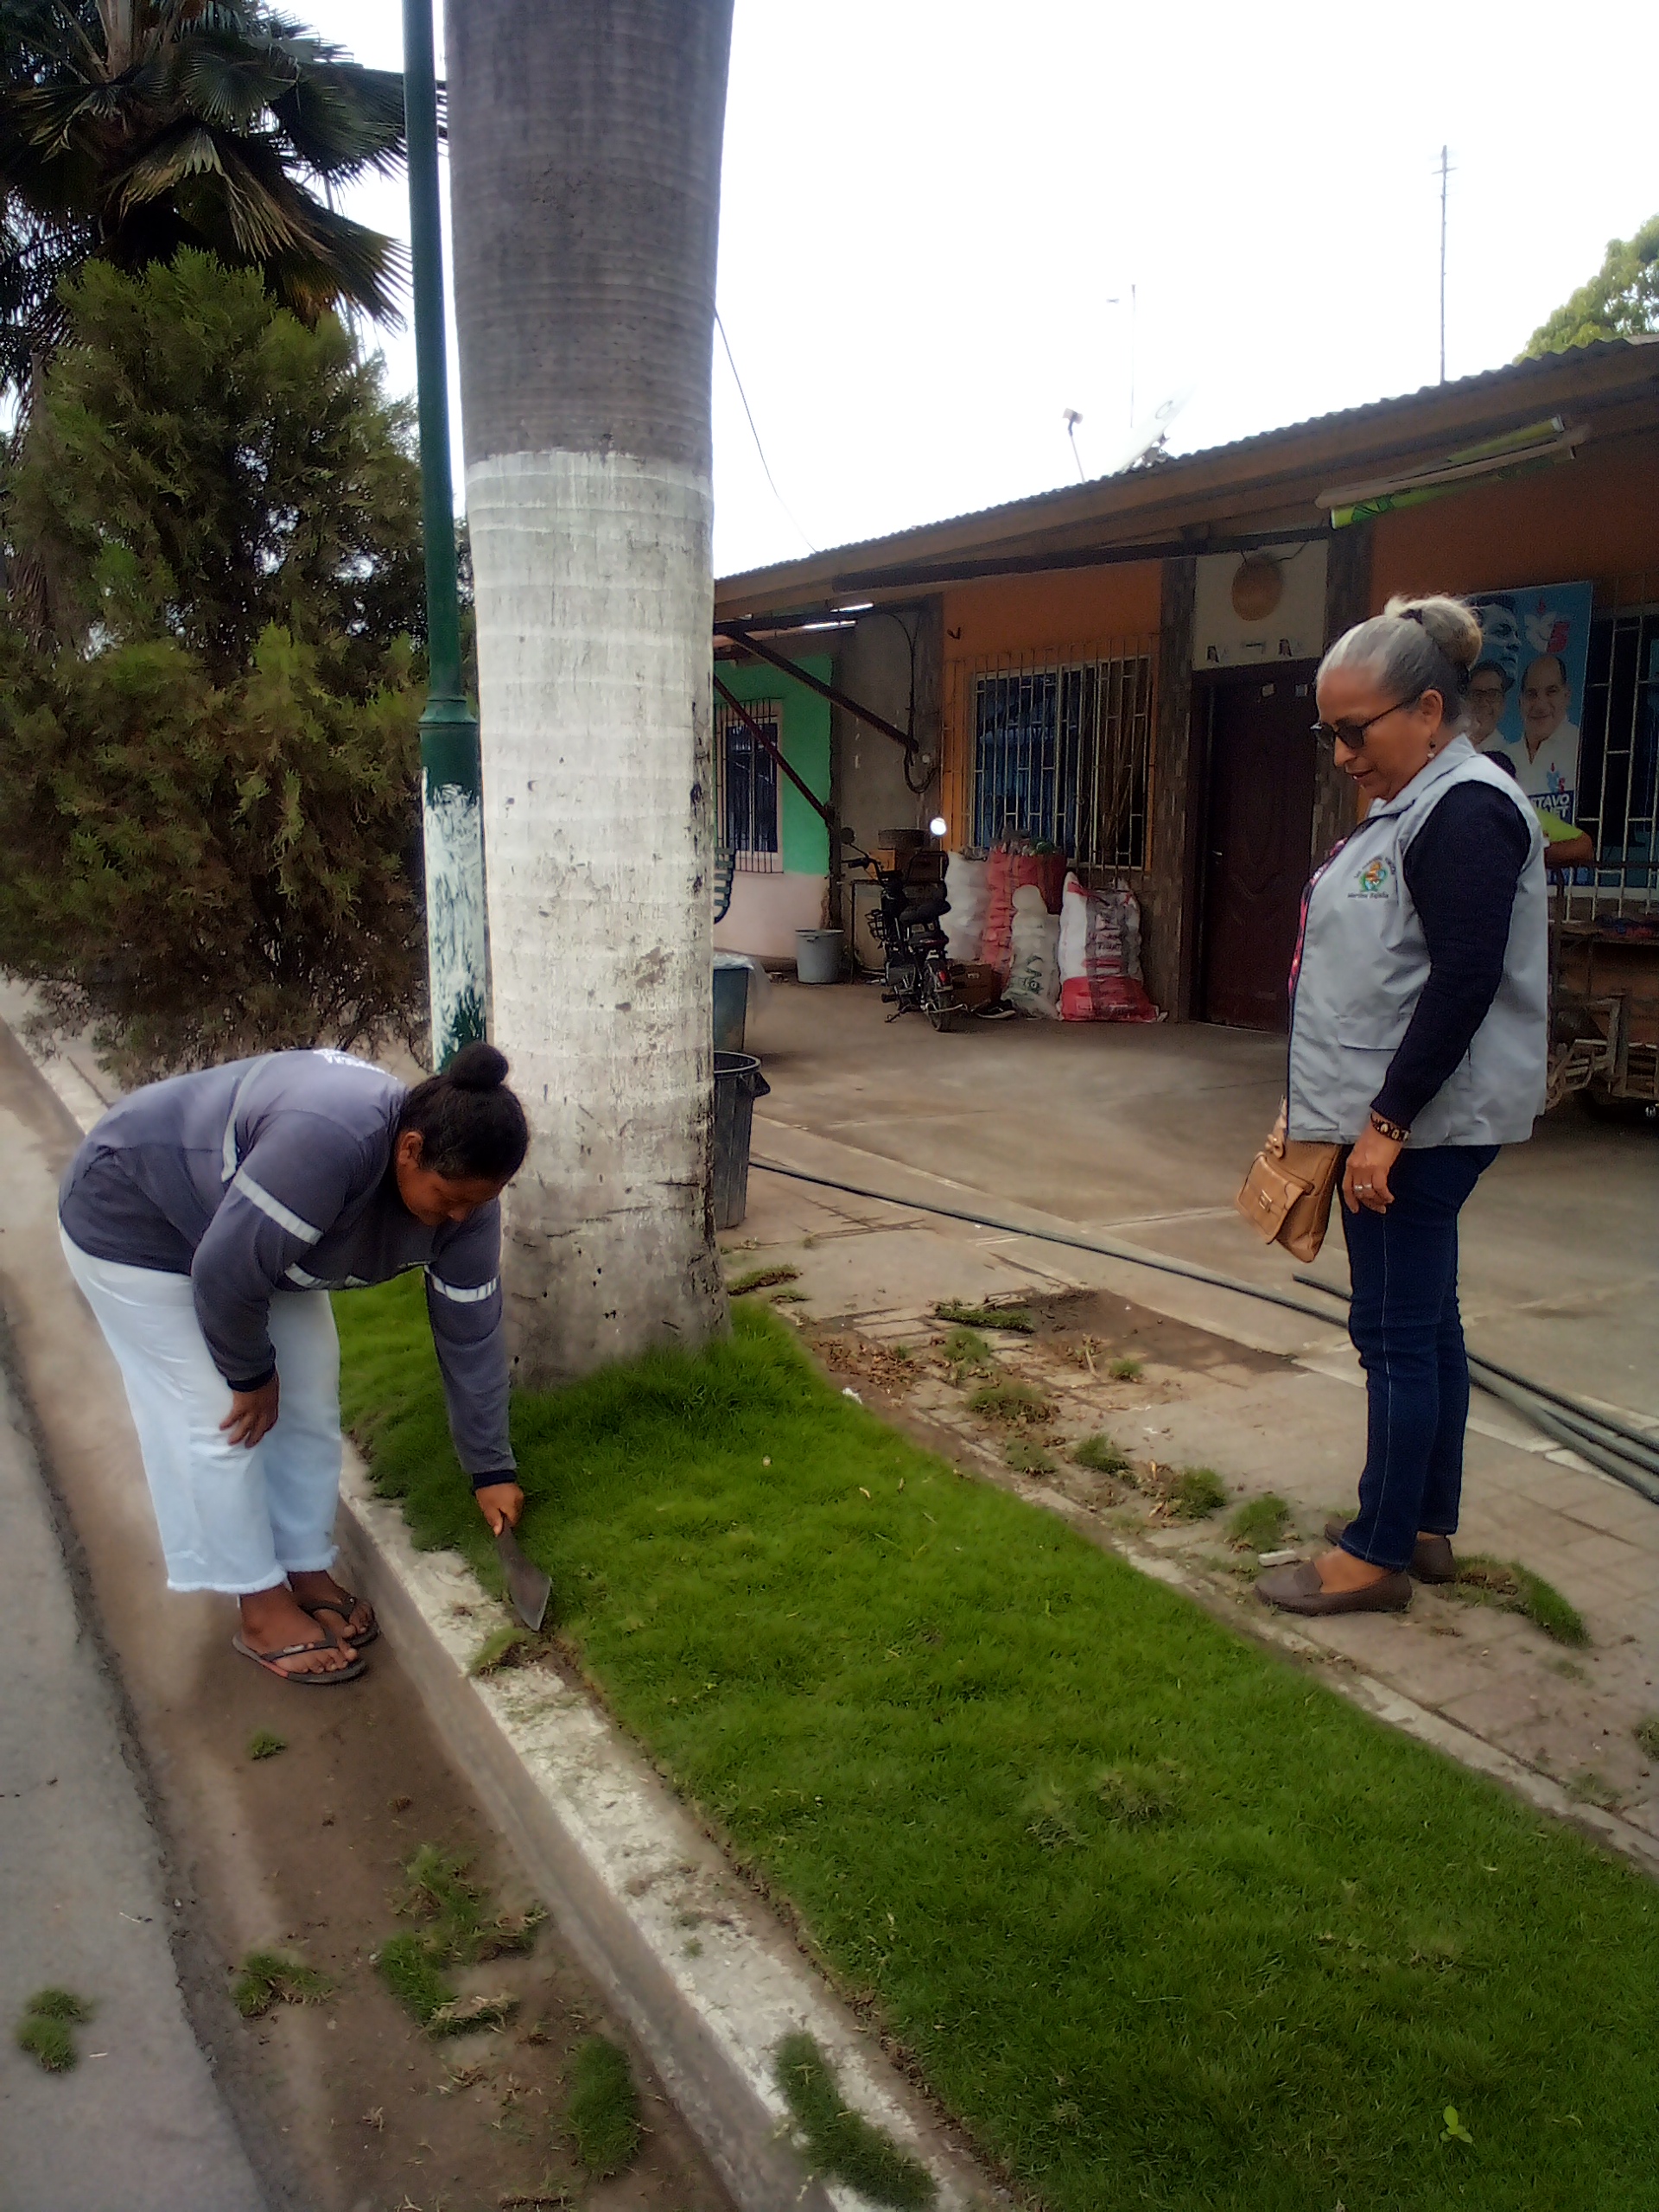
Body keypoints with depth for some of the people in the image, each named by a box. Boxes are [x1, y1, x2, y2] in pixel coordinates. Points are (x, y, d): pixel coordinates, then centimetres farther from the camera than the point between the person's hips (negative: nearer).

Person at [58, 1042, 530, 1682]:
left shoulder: (460, 1186, -18)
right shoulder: (329, 1139, -43)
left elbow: (471, 1334, -9)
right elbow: (225, 1270, -35)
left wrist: (491, 1470, -4)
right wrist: (250, 1374, -17)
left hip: (261, 1235, 7)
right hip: (135, 1222, -7)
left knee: (308, 1401, 5)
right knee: (221, 1421, -6)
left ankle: (308, 1573, 22)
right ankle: (262, 1612, 8)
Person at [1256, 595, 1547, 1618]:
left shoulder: (1466, 812, -16)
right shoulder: (1412, 807, 16)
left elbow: (1463, 986, -23)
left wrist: (1387, 1123, -22)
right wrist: (1357, 1110, 19)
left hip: (1422, 1122, -10)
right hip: (1398, 1114, 10)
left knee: (1398, 1332, -4)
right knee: (1425, 1325, 15)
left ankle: (1379, 1555, 7)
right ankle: (1428, 1528, 27)